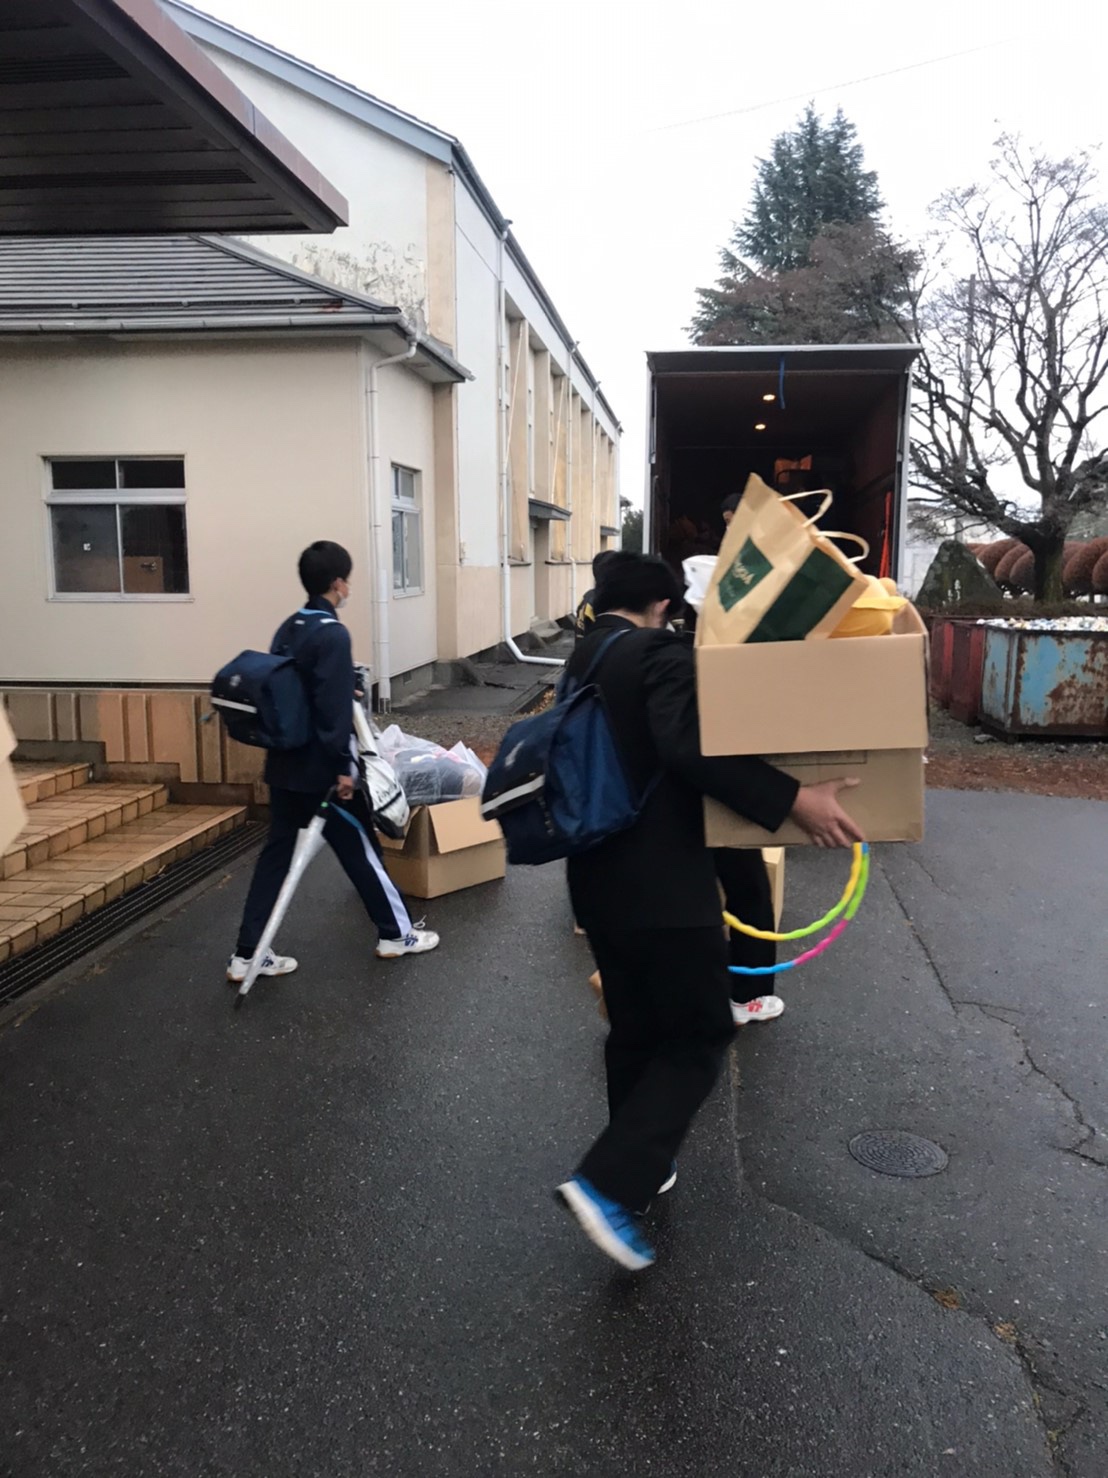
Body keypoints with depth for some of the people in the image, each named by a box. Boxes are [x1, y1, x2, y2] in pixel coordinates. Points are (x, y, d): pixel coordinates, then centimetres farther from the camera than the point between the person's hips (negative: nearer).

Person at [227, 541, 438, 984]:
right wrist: (343, 767, -19)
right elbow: (334, 708, -22)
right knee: (361, 849, 7)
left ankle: (246, 954, 12)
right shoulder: (333, 635, -18)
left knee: (276, 853, 11)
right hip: (320, 769, -8)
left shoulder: (287, 630, 9)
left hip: (284, 764, 8)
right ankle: (396, 933, 22)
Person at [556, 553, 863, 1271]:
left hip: (599, 881, 9)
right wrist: (792, 798, -29)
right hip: (662, 885, -8)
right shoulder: (661, 651, -13)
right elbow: (689, 747, -29)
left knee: (635, 1031, 20)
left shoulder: (583, 660, 14)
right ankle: (609, 1183, -5)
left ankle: (642, 1166, 33)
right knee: (700, 1035, 3)